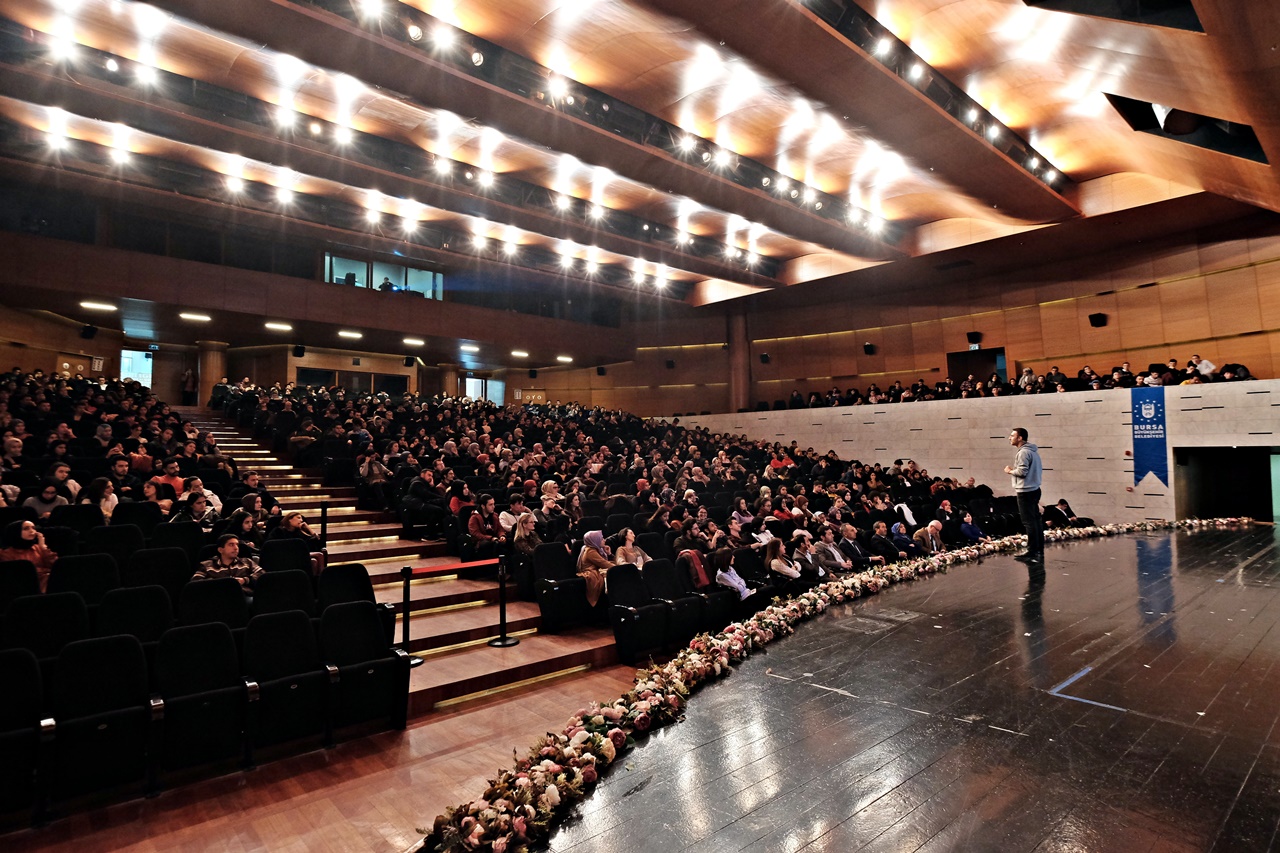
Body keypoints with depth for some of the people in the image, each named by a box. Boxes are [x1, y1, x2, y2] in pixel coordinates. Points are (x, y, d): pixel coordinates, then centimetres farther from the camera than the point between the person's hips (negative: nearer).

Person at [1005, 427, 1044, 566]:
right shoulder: (1033, 451, 16)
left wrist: (1010, 471, -4)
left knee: (1029, 522, -6)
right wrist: (1014, 469, 14)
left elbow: (1022, 471, -22)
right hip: (1034, 489, 10)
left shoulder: (1023, 452, -15)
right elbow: (1038, 470, 19)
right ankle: (1039, 550, 18)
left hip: (1025, 492, -10)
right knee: (1036, 520, 13)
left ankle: (1033, 552, -4)